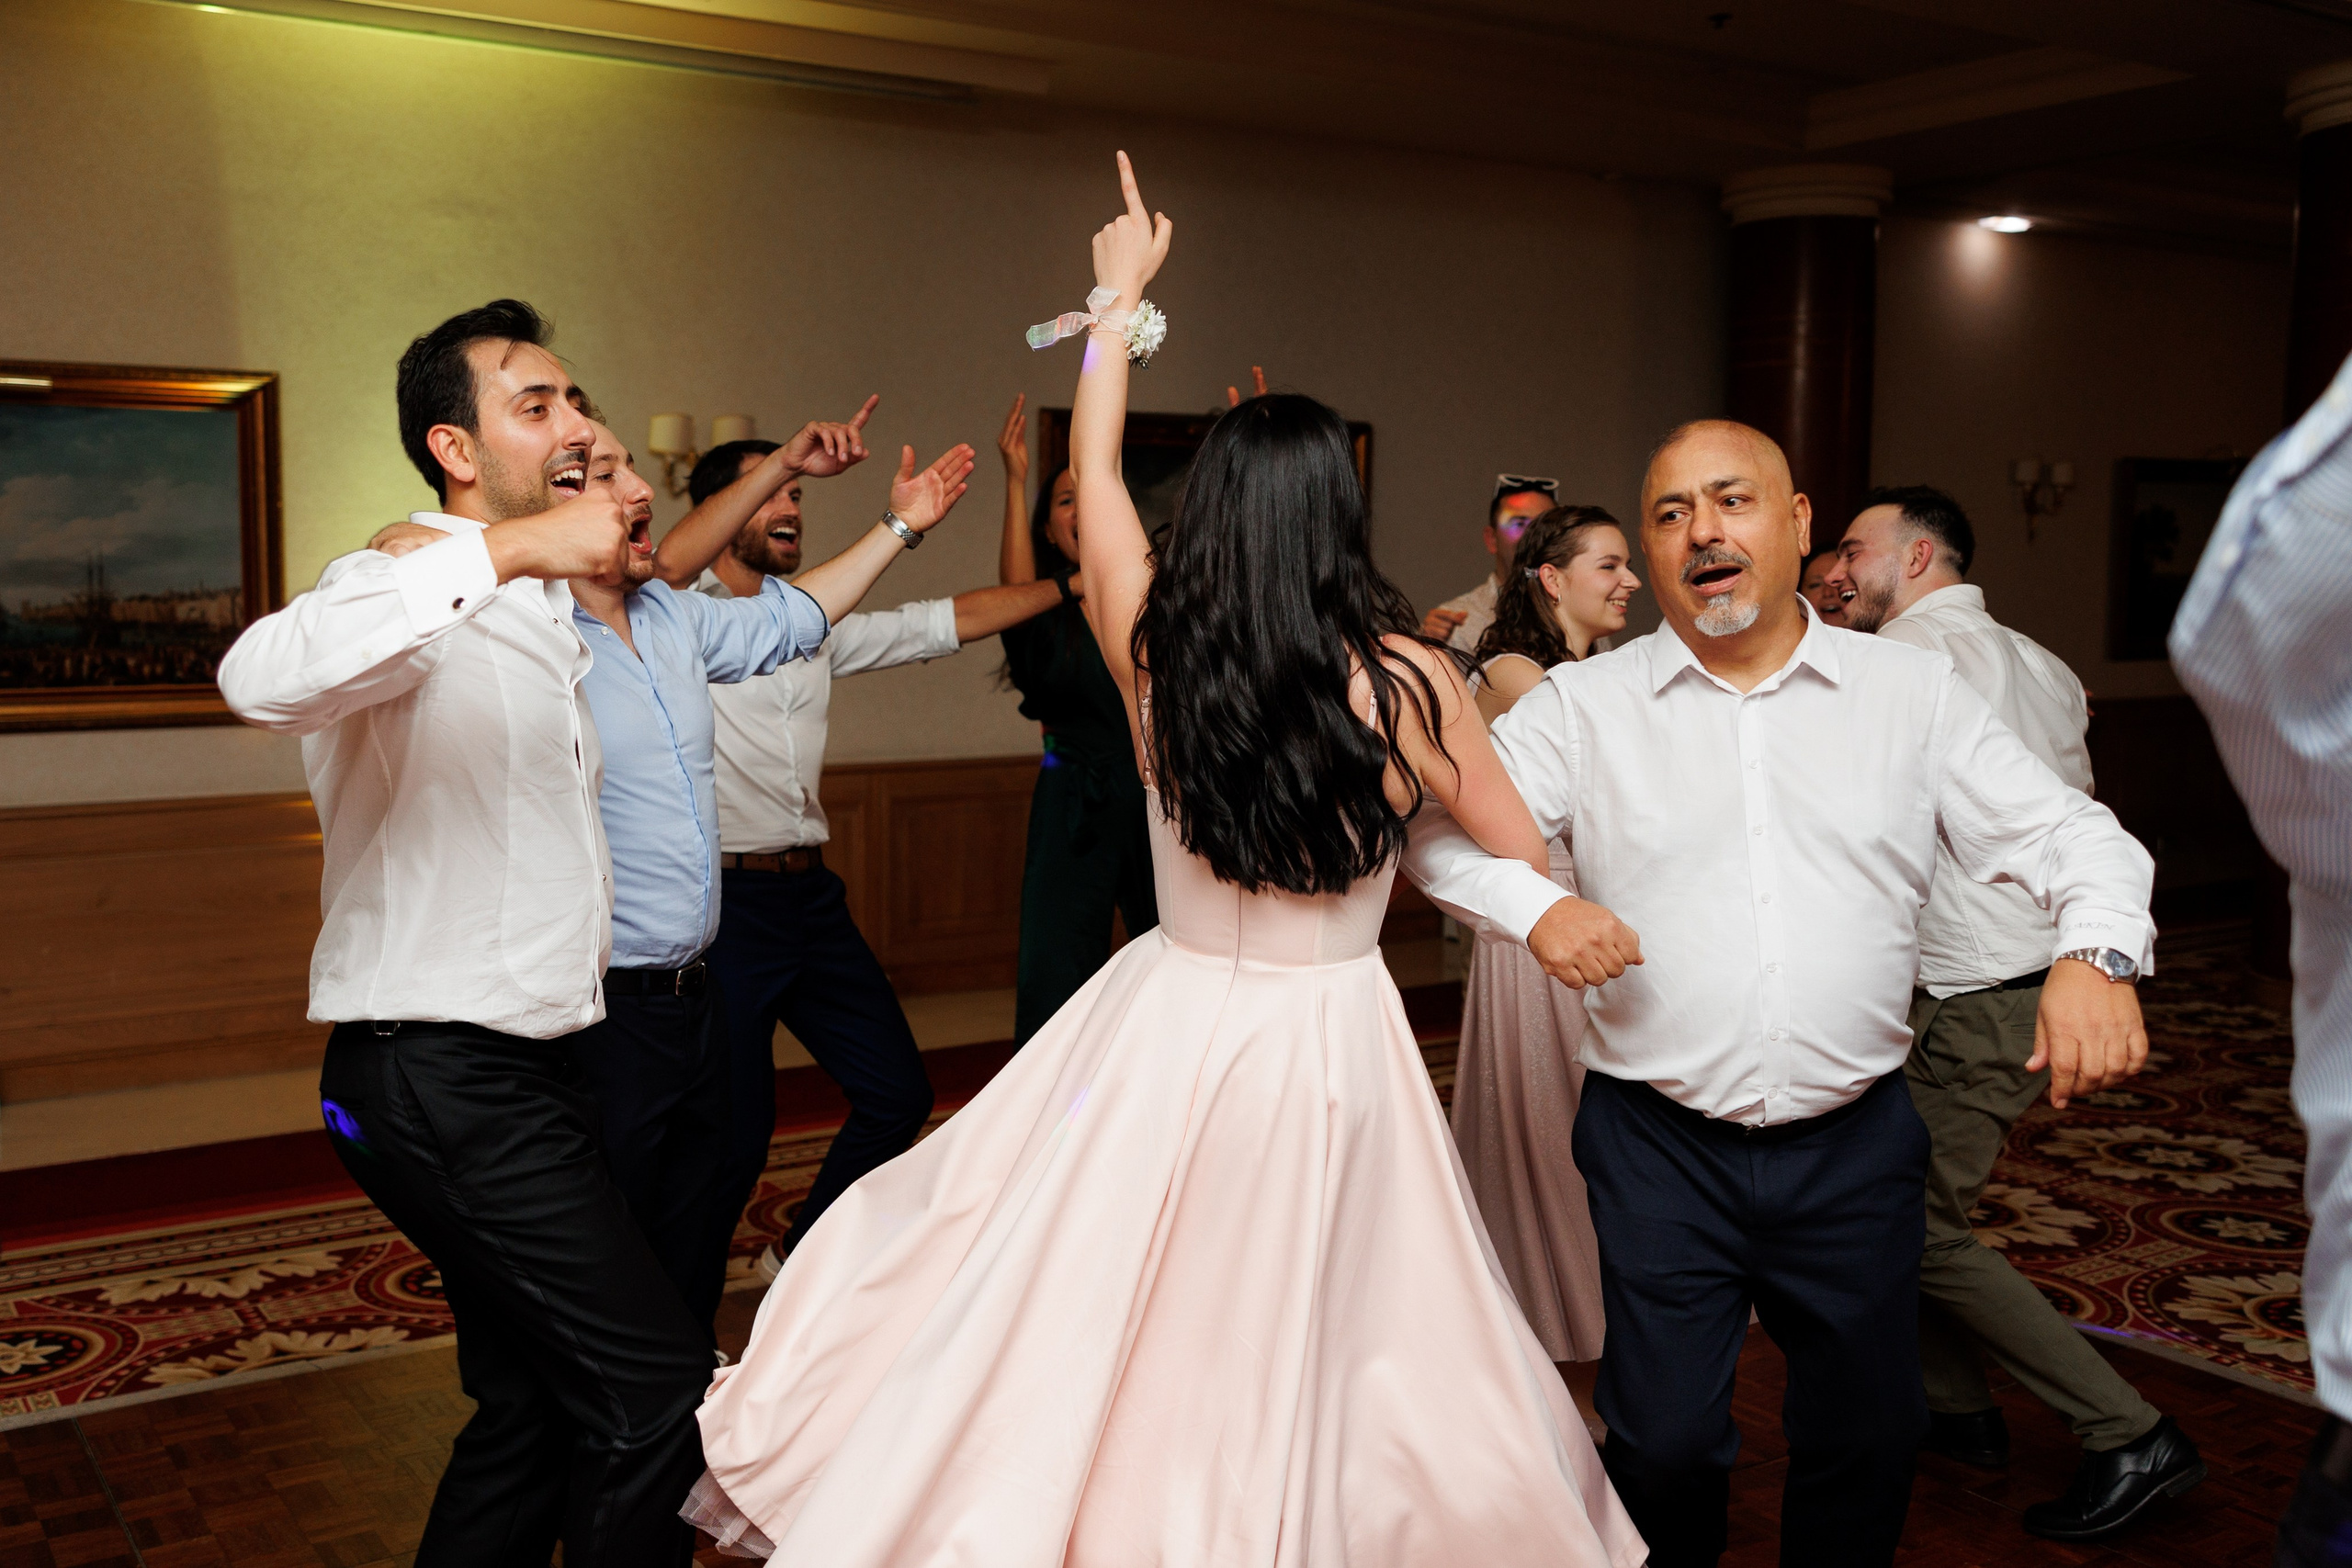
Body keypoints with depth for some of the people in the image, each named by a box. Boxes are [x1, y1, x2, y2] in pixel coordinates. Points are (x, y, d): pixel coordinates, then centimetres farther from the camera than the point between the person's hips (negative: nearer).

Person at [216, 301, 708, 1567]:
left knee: (532, 1407, 16)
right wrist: (505, 549, -38)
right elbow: (263, 678, -36)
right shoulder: (410, 597, -14)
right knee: (659, 1393, -13)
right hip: (443, 1079, -10)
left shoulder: (544, 618, 17)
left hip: (524, 1070, 10)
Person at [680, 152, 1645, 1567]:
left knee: (1082, 1316, 17)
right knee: (1301, 1364, 13)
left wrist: (1120, 300, 22)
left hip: (1169, 1027, 1)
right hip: (1332, 1049, -1)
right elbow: (1527, 857, 0)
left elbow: (1094, 468, 10)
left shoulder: (1156, 653, -8)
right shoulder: (1408, 677, -13)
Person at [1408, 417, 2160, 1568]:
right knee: (1662, 1443, 5)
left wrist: (2094, 949, -17)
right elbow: (1439, 823, -2)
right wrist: (1534, 905, -20)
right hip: (1659, 1146, -1)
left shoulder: (1913, 693, 3)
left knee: (1867, 1439, 15)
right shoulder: (1585, 706, 1)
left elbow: (2064, 831, 3)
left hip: (1858, 1144, 2)